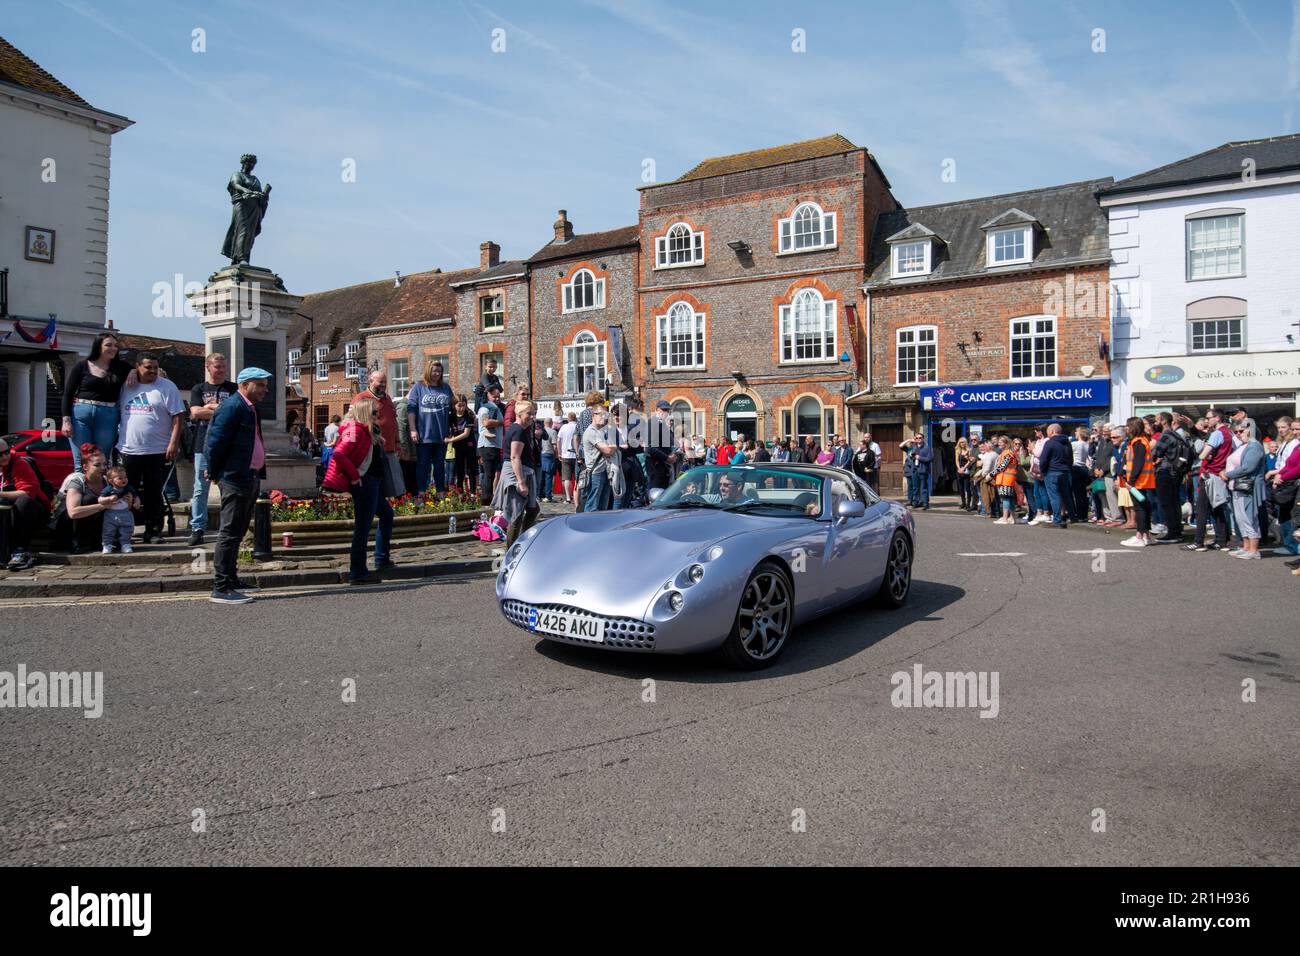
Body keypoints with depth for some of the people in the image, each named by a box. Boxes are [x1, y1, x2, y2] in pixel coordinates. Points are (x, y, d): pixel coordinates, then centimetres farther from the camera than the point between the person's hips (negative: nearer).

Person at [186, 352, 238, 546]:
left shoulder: (233, 389, 9)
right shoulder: (198, 389, 12)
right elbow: (195, 412, -3)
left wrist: (210, 407, -6)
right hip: (203, 446, 1)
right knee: (200, 490, 3)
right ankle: (197, 529, 8)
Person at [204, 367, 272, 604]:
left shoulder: (251, 409, 16)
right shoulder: (232, 406, -13)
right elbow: (215, 442, -17)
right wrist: (215, 474, -9)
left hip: (250, 479, 10)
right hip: (235, 479, -9)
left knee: (237, 532, 16)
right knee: (230, 533, -7)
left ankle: (231, 581, 26)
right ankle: (221, 589, -3)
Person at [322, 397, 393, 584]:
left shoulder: (367, 431, 15)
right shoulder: (356, 431, -15)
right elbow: (338, 455, -27)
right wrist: (353, 475, -20)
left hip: (371, 482, 11)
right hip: (364, 482, -11)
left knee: (387, 513, 22)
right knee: (363, 526, -7)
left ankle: (381, 560, 29)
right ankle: (357, 573, -2)